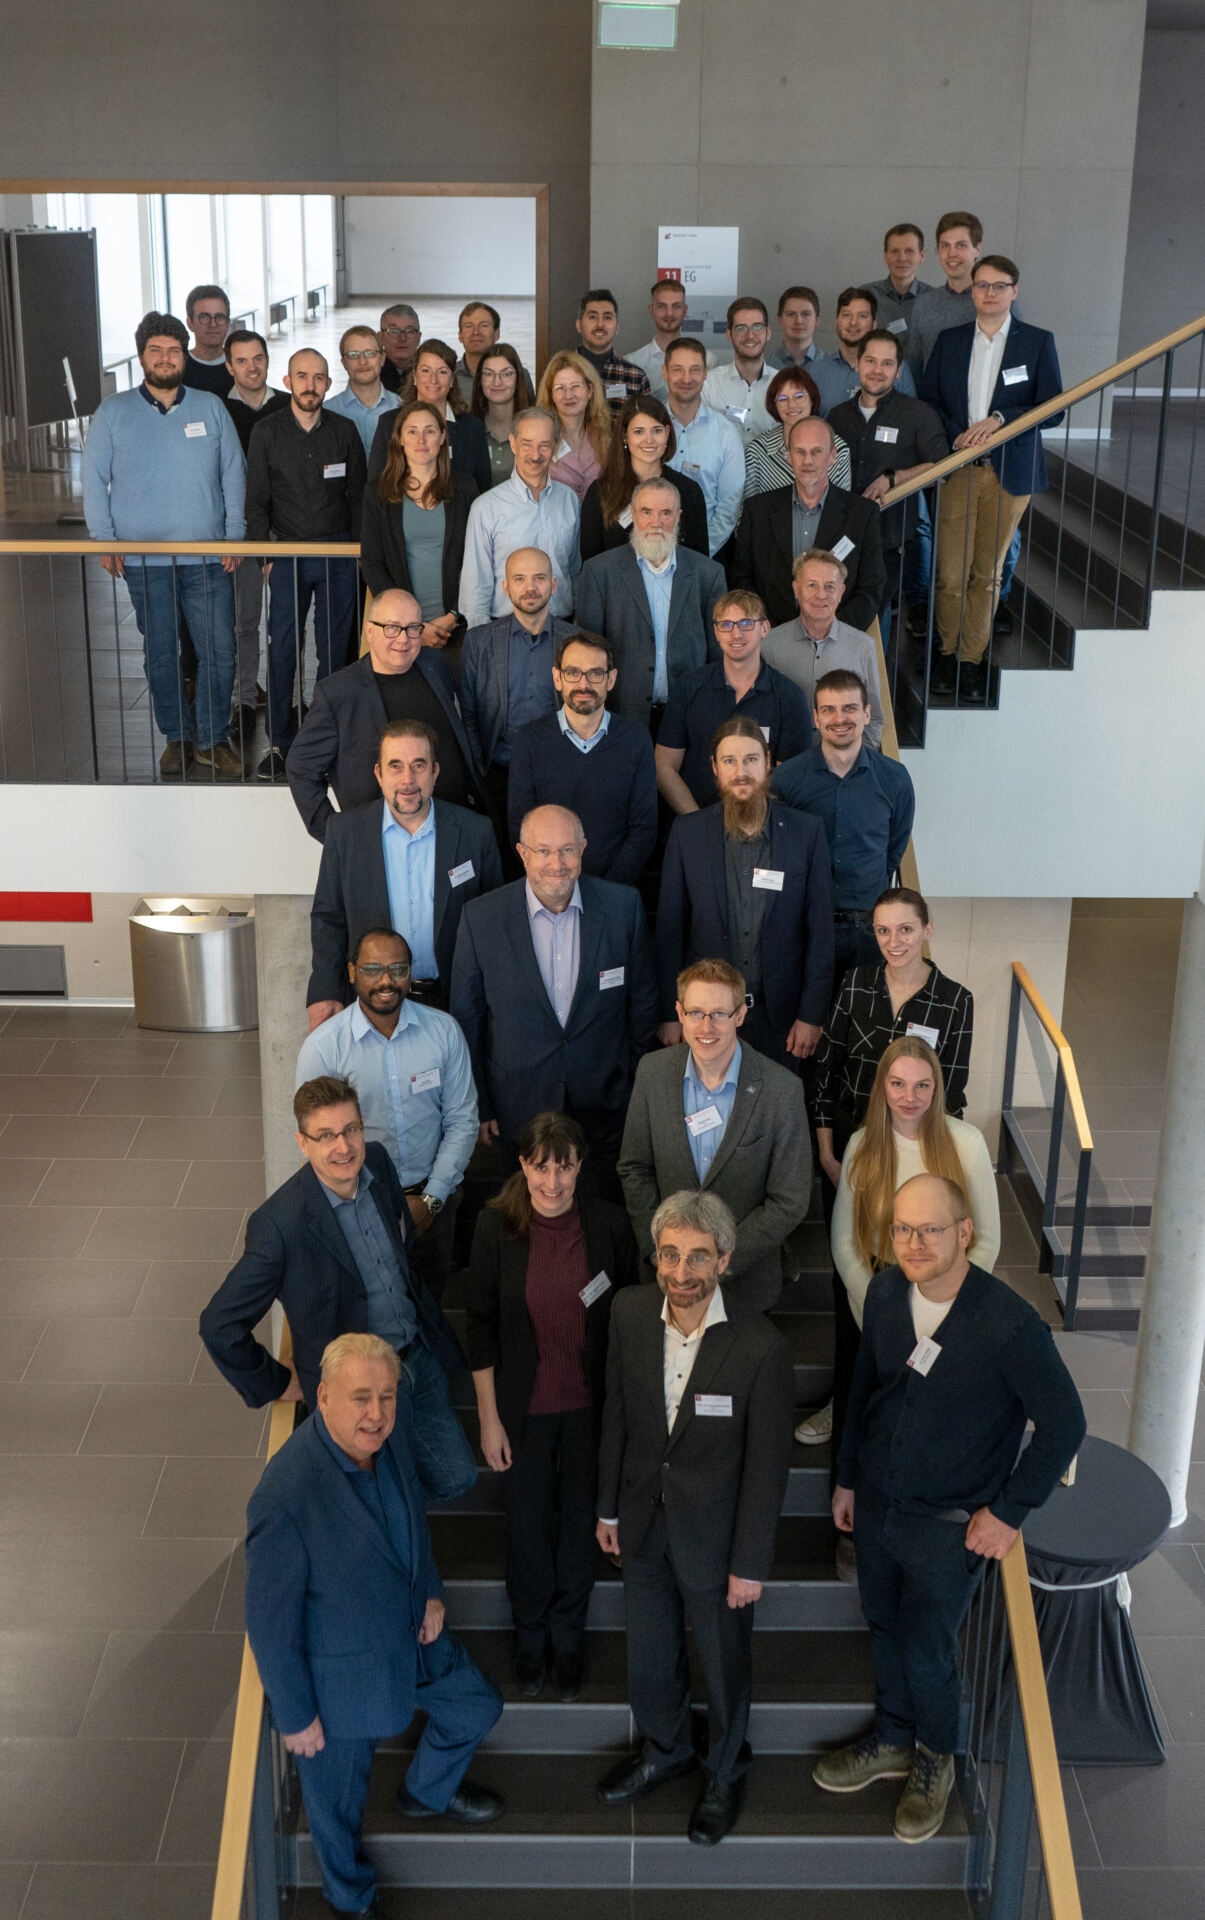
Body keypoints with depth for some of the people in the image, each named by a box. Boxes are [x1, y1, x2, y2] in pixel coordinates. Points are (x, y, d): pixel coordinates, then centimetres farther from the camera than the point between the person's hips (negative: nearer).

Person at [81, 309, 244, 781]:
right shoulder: (113, 412, 4)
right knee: (160, 654, 7)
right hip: (144, 560, 0)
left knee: (219, 651, -2)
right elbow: (93, 479, 5)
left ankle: (213, 739, 11)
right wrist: (104, 541, -2)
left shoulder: (210, 408, 7)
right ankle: (177, 737, 21)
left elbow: (233, 474, 8)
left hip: (208, 558, 0)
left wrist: (234, 535, 1)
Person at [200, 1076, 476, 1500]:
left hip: (420, 1356, 6)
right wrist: (275, 1385, -9)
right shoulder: (279, 1223, -30)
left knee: (455, 1479, 13)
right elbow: (220, 1325, -22)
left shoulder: (377, 1162, -9)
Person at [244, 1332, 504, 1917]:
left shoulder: (391, 1430, -18)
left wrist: (429, 1589, 4)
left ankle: (426, 1792, 58)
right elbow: (269, 1622, -25)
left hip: (412, 1632, 6)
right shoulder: (285, 1499, -39)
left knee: (477, 1709, 26)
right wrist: (295, 1715, -15)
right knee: (339, 1797, 20)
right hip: (339, 1676, -6)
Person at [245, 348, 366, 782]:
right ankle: (280, 742, 5)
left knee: (334, 649, 4)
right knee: (283, 650, -2)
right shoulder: (266, 433, 2)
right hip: (287, 553, -1)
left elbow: (357, 497, 9)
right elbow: (257, 501, 4)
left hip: (338, 554, 1)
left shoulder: (344, 431, 5)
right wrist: (266, 556, -3)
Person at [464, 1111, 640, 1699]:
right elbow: (479, 1325, -6)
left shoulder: (609, 1224, -13)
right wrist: (489, 1418, -5)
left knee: (581, 1523, 16)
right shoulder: (496, 1225, -14)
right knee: (527, 1525, 15)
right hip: (524, 1407, -1)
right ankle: (530, 1634, 43)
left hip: (590, 1406, 1)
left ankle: (568, 1636, 42)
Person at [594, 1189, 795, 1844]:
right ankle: (665, 1748, 54)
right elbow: (617, 1414, 0)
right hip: (644, 1521, 4)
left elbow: (767, 1464, -18)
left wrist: (750, 1564, -12)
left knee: (724, 1664, 19)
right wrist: (609, 1506, 8)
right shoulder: (630, 1313, -15)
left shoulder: (760, 1347, -28)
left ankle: (725, 1771, 48)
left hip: (715, 1532, -4)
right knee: (648, 1655, 25)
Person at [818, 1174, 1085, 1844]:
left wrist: (1009, 1512, -11)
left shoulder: (1011, 1325, -28)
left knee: (927, 1652, 10)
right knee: (886, 1630, 22)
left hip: (949, 1524, -5)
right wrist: (849, 1478, 13)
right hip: (876, 1501, 5)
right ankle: (893, 1741, 48)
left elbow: (1064, 1423, -15)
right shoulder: (886, 1292, -11)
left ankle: (936, 1759, 40)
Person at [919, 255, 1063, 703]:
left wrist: (999, 420, -16)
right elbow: (927, 399, 10)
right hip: (956, 468, 1)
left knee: (988, 573, 3)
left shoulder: (1038, 342, 3)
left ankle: (972, 658, 13)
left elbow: (1052, 410, -2)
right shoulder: (949, 341, 10)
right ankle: (949, 652, 16)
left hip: (1009, 472, -1)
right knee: (950, 573, -3)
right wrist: (957, 434, -8)